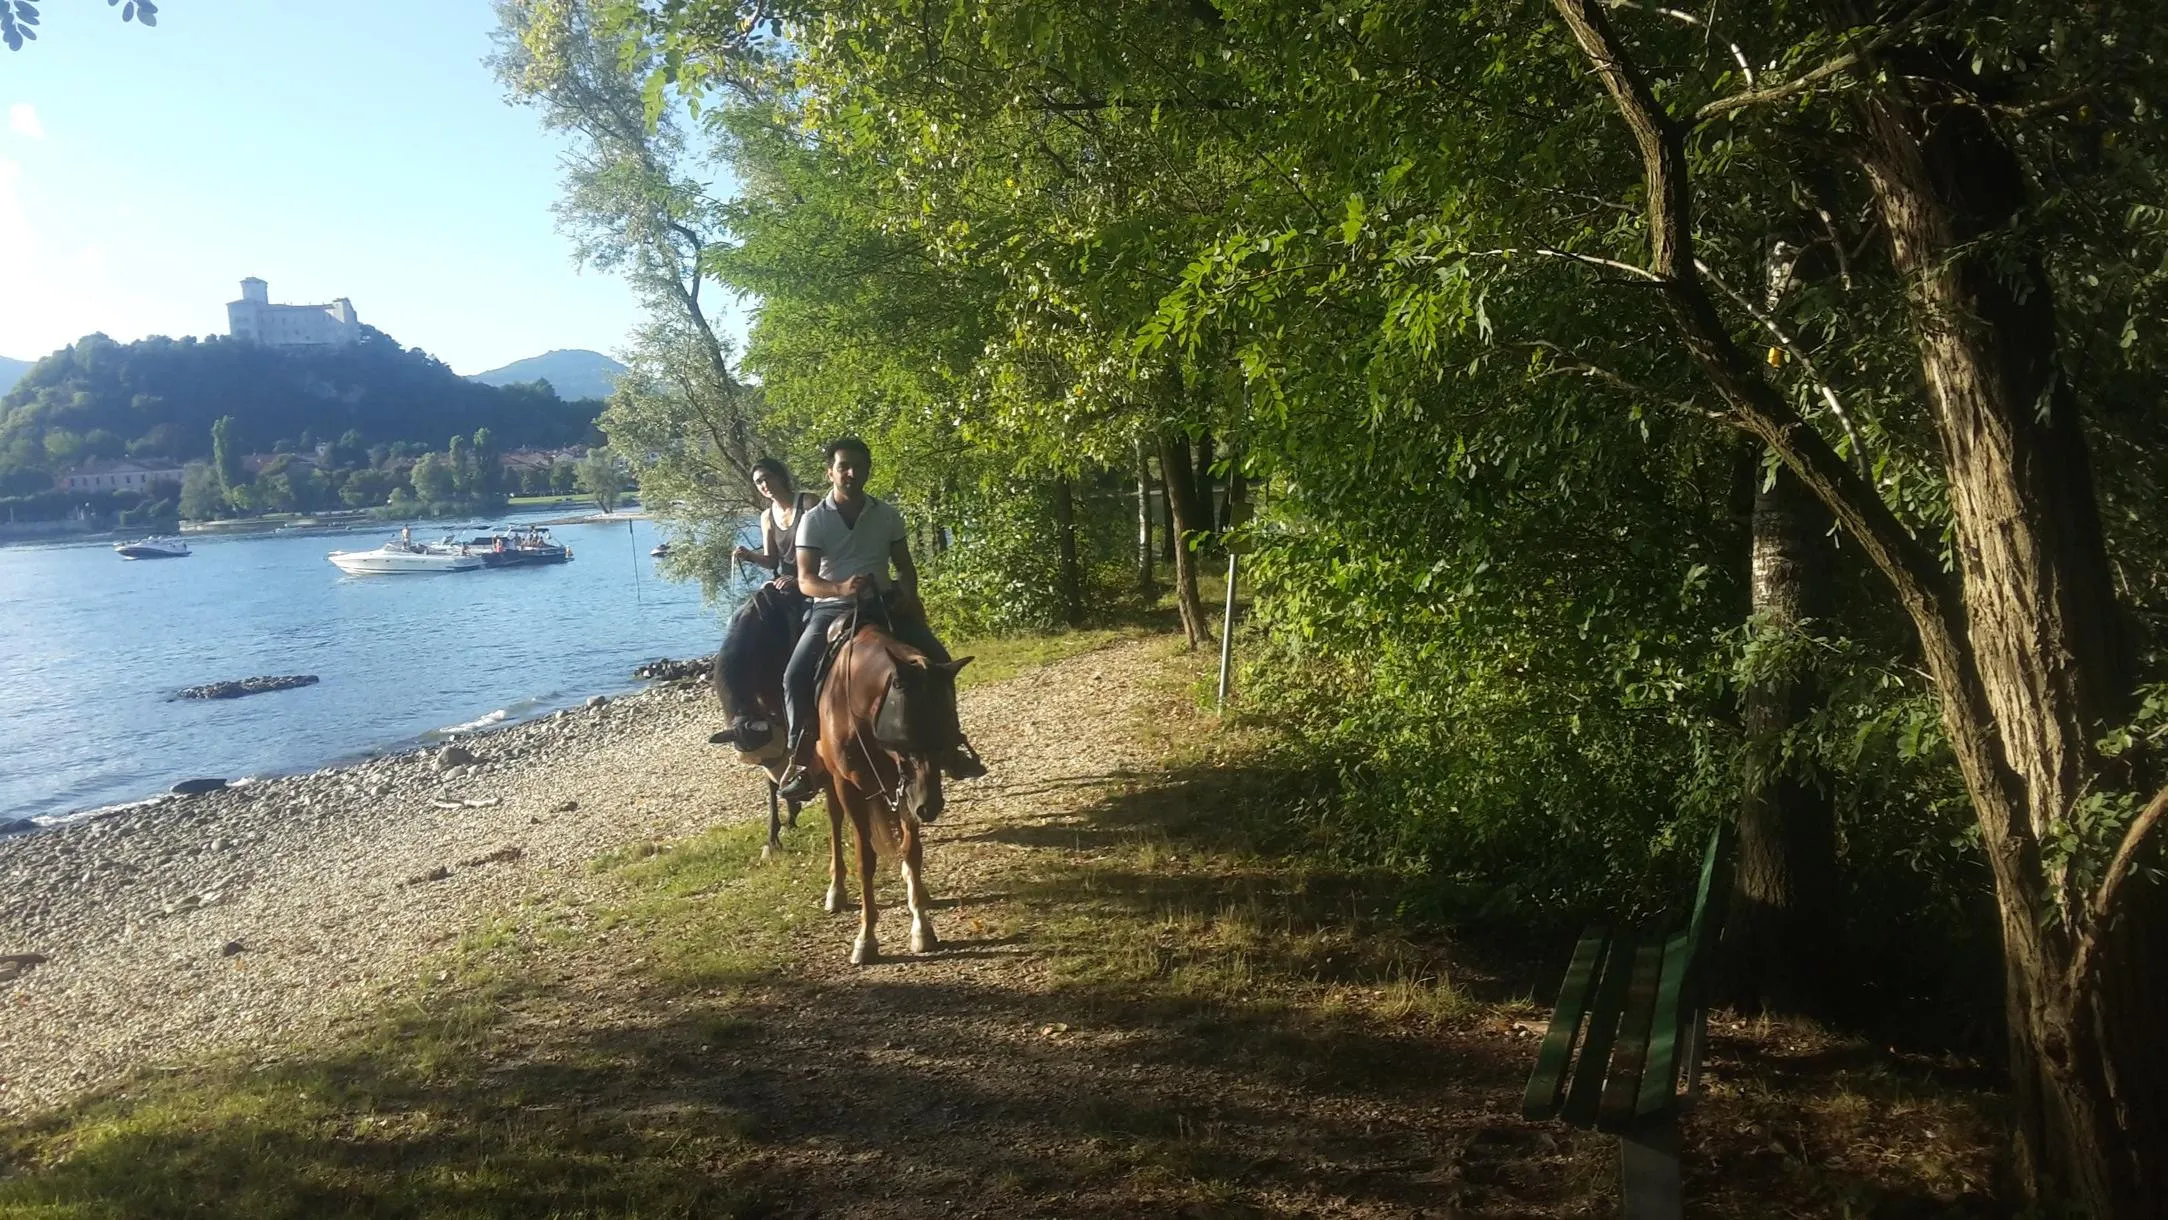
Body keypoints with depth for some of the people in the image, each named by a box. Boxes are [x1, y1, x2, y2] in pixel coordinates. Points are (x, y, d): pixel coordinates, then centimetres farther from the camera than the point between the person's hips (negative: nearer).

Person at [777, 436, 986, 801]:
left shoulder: (888, 516, 3)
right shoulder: (813, 520, -5)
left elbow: (905, 566, 11)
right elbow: (806, 581, -12)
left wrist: (908, 595, -12)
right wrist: (841, 588, -33)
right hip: (831, 608, -2)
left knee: (936, 659, -13)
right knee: (796, 675, -23)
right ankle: (802, 760, -9)